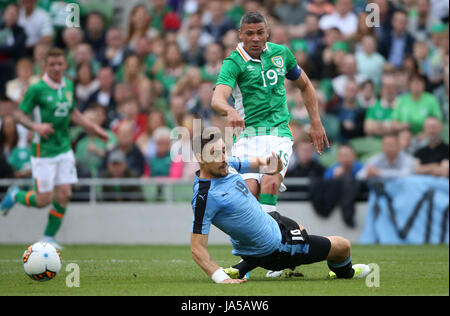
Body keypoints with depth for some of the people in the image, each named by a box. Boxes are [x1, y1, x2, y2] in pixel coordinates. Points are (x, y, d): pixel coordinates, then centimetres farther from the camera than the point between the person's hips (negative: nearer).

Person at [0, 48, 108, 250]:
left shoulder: (69, 86, 6)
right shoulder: (37, 89, -13)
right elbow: (18, 114, -10)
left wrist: (93, 128, 13)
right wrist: (36, 126, -27)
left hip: (64, 149, 5)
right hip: (43, 151, -5)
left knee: (64, 196, -3)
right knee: (44, 200, -4)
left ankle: (48, 237, 13)